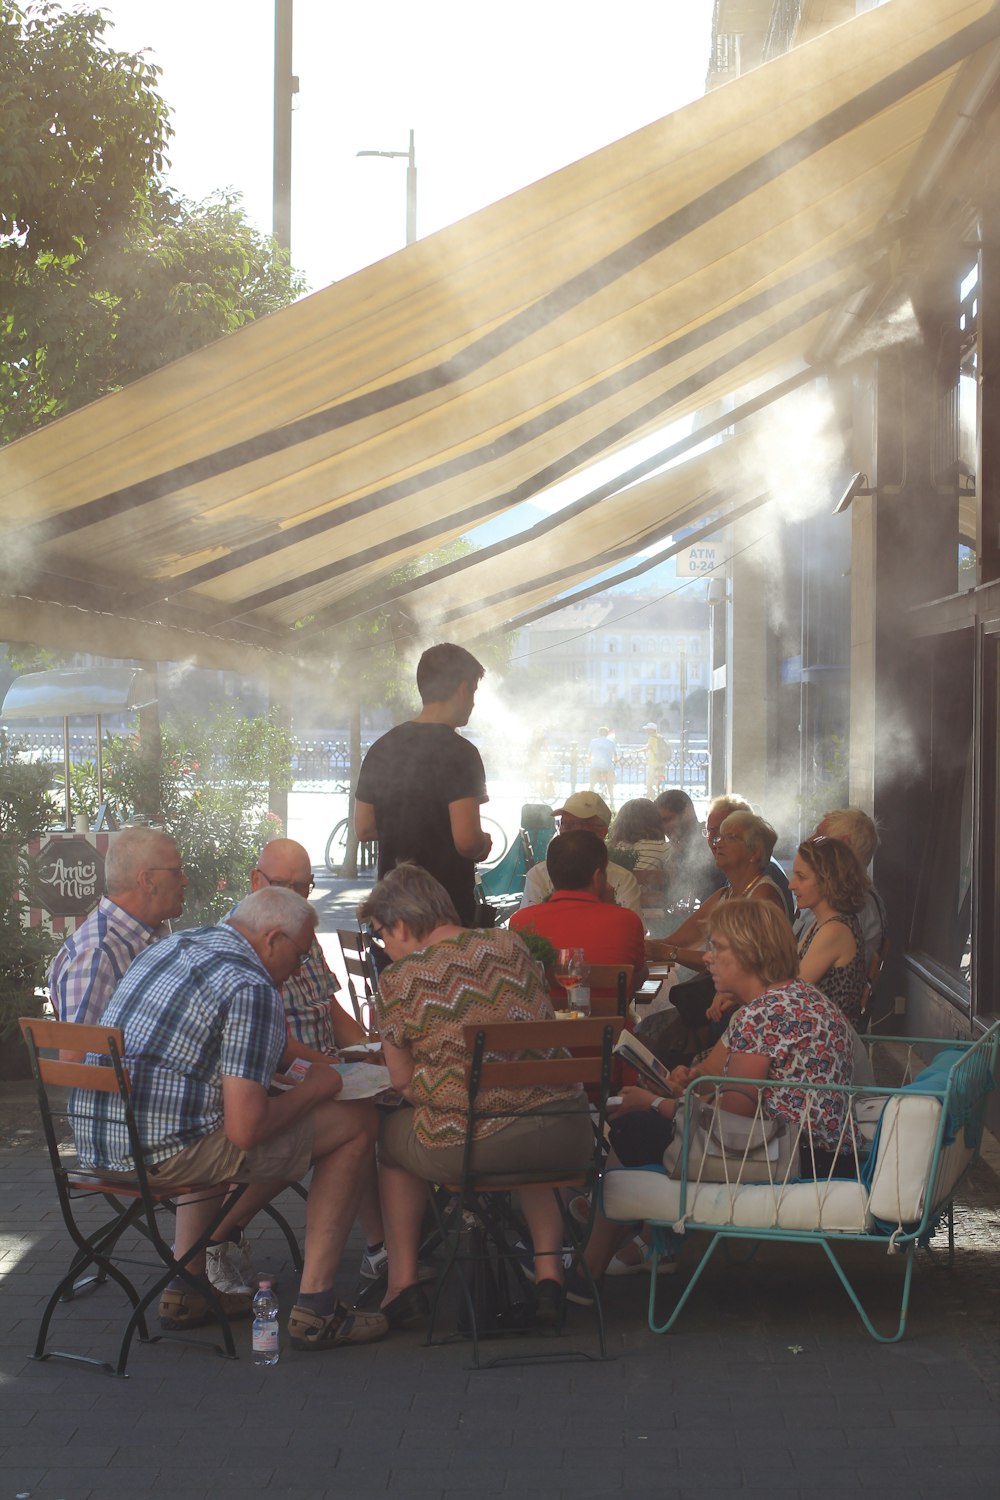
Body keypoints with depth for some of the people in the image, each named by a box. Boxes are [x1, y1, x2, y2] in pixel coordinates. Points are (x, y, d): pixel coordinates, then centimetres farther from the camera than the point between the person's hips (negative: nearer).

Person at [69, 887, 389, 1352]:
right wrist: (314, 1089, -1)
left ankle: (185, 1290, 31)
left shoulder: (170, 946, 16)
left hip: (95, 1140, 9)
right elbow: (246, 1130, -18)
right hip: (165, 1148, -9)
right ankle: (315, 1310, 5)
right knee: (356, 1122, 4)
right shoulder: (251, 989, -13)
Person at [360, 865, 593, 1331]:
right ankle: (548, 1272, 24)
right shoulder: (511, 946, 9)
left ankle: (403, 1283, 25)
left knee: (390, 1133, 28)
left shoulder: (399, 980, -4)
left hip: (467, 1148, -4)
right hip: (567, 1140, 4)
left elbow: (404, 1081, 2)